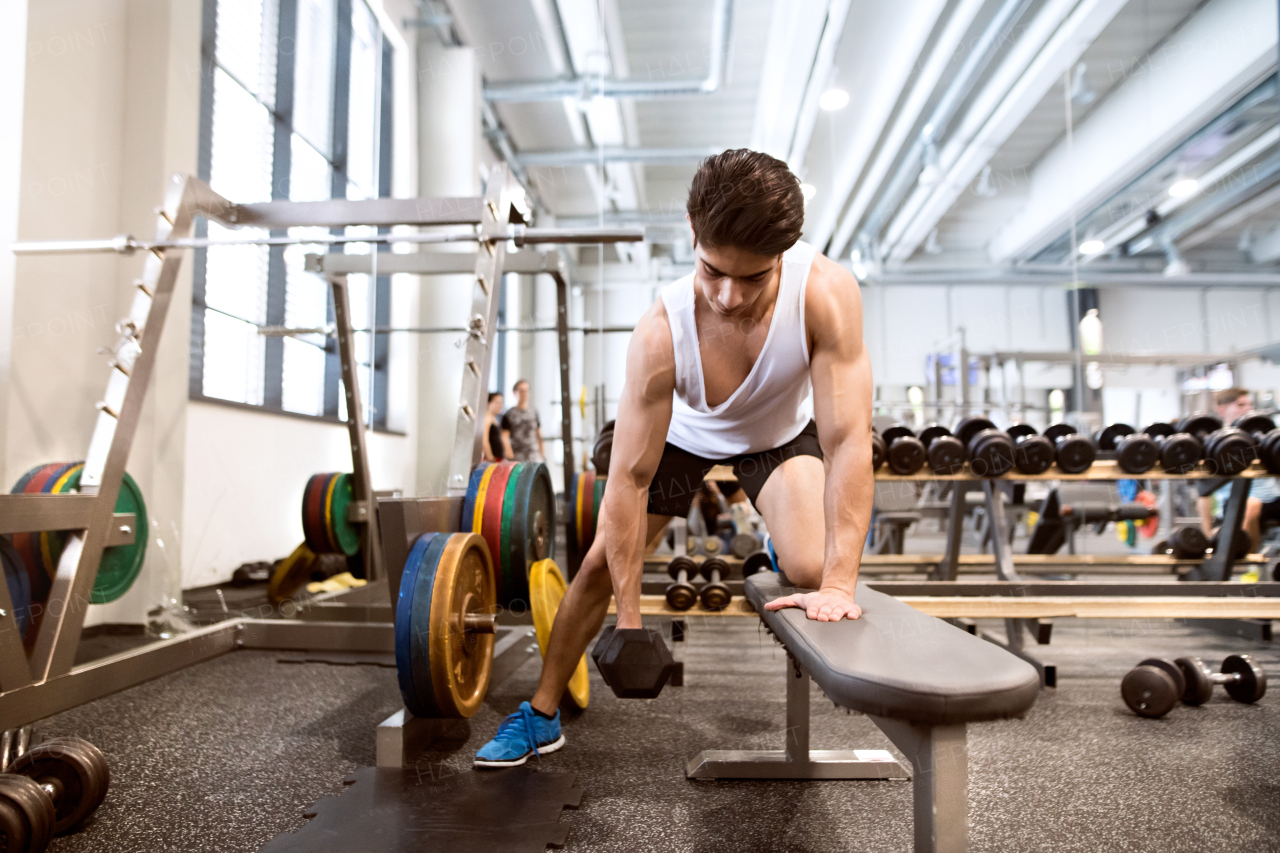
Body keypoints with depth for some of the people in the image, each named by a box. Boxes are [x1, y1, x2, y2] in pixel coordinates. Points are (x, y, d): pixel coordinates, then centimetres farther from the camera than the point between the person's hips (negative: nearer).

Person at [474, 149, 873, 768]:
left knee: (809, 569, -21)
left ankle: (778, 542, 19)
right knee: (601, 563, -1)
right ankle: (541, 714, 18)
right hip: (685, 432, 1)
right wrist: (629, 620, -28)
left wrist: (837, 584, -43)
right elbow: (628, 480, -31)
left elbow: (848, 441, -37)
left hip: (781, 430, 0)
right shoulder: (661, 332, -37)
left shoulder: (827, 294, -38)